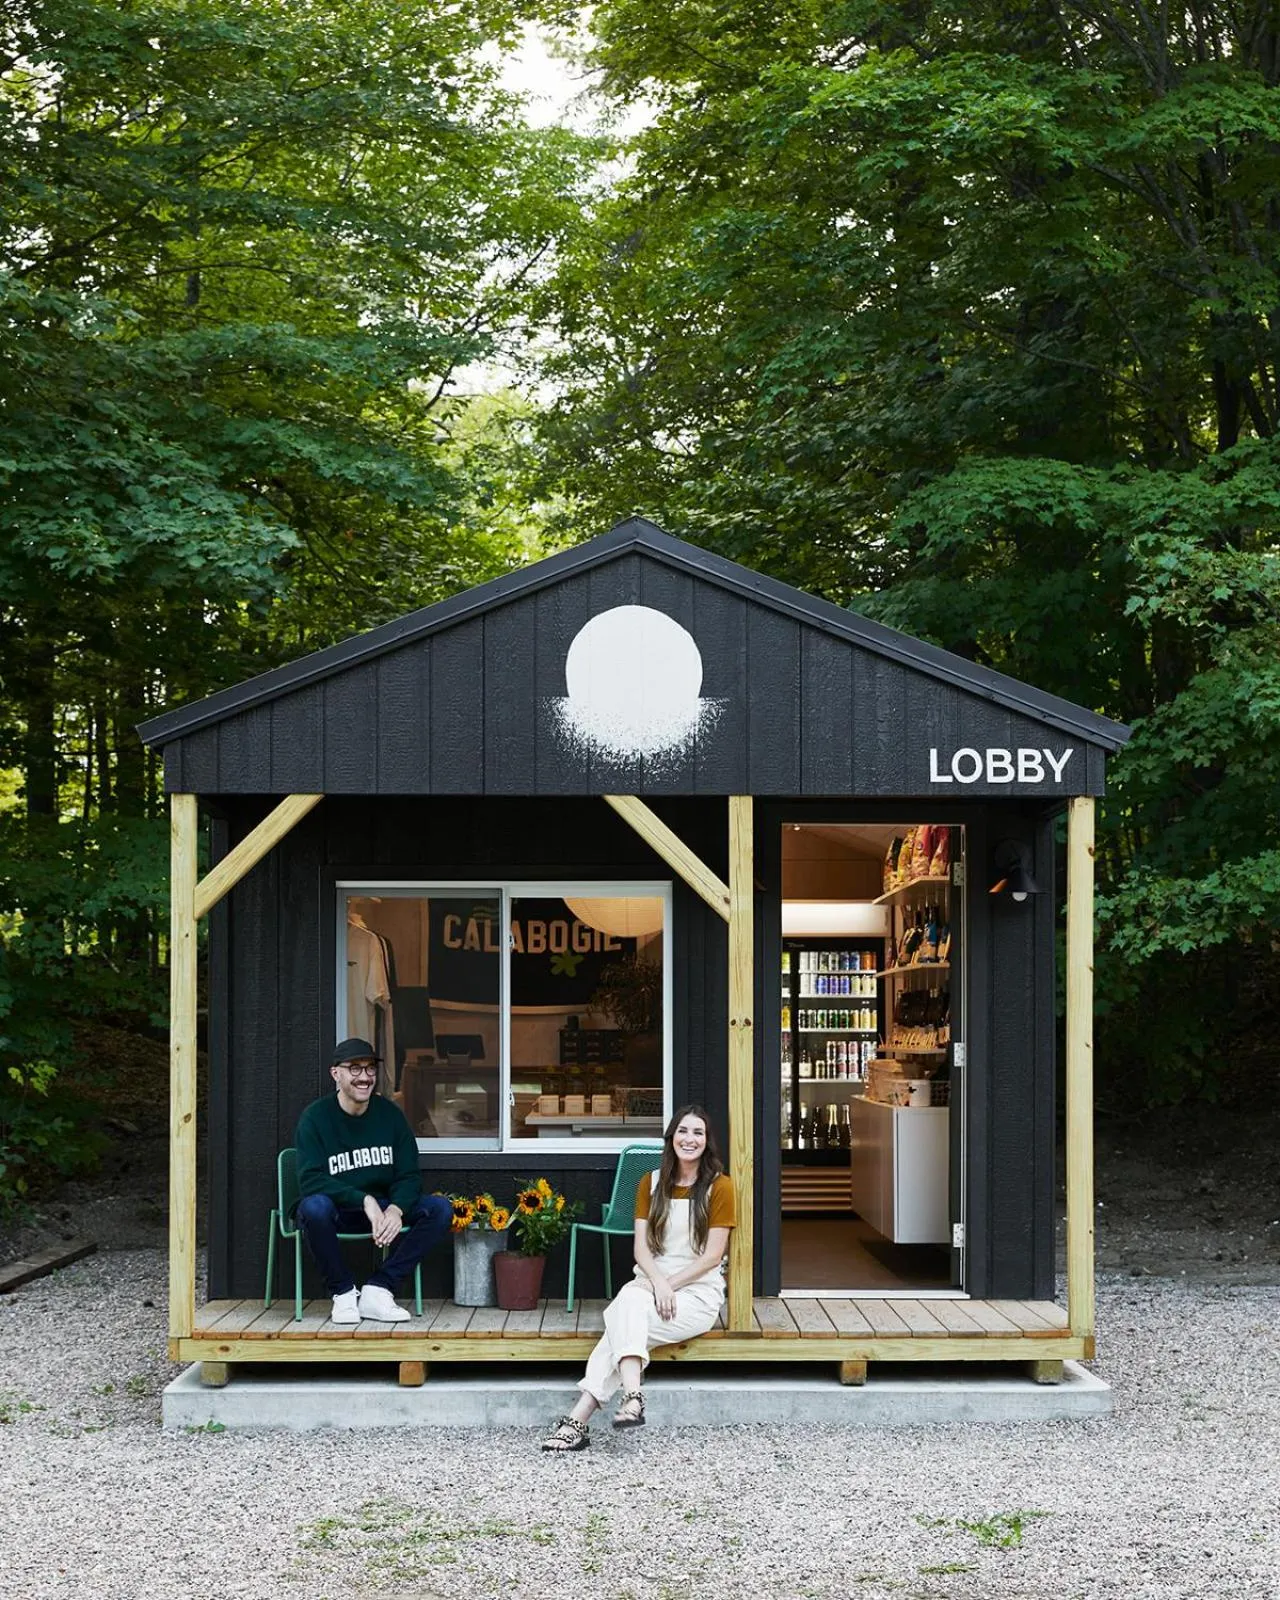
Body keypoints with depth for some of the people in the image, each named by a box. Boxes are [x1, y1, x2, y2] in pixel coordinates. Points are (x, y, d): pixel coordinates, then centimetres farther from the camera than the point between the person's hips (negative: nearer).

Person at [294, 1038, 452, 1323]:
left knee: (441, 1209, -18)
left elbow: (409, 1176, -1)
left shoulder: (390, 1114, 2)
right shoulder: (315, 1117, -9)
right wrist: (364, 1200, -32)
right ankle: (344, 1292, -16)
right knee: (314, 1207, -38)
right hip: (335, 1210, -4)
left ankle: (377, 1290, -18)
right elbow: (310, 1181, -20)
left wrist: (395, 1209, -25)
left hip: (382, 1208, 4)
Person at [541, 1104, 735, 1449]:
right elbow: (641, 1248, 4)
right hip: (650, 1282, 3)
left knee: (623, 1325, -30)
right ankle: (631, 1398, -48)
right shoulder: (651, 1183, 11)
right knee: (628, 1302, -34)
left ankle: (579, 1420, -38)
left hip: (698, 1293, -3)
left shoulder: (719, 1186, -1)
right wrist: (658, 1283, -15)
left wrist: (669, 1285, -13)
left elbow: (712, 1255, -6)